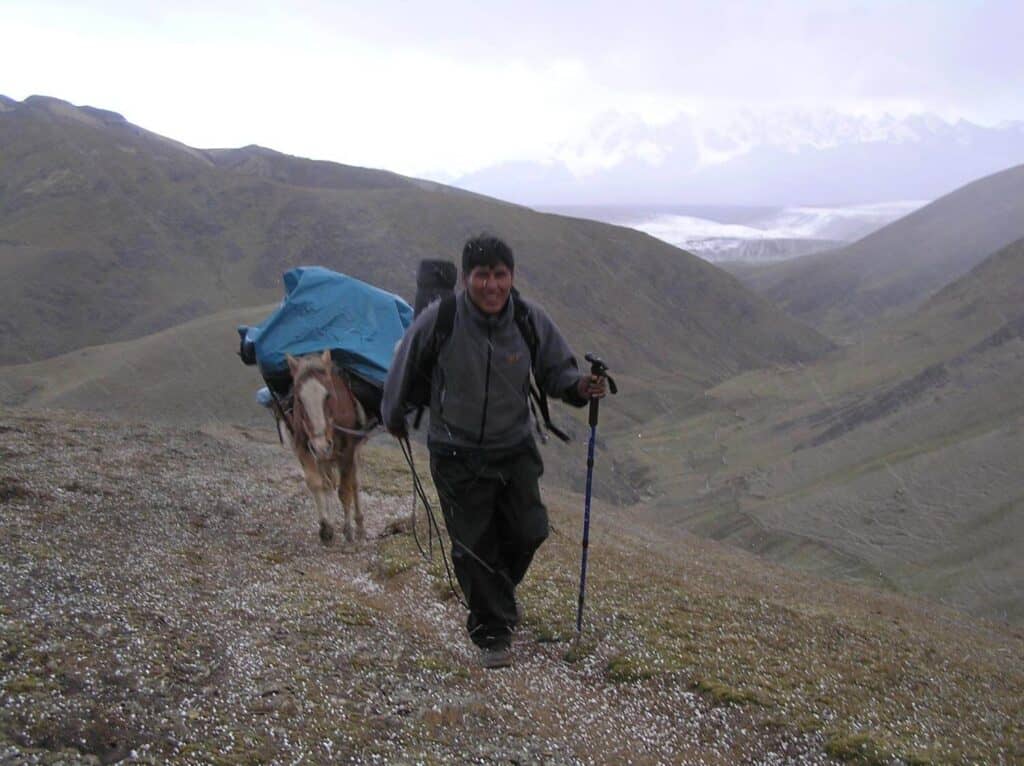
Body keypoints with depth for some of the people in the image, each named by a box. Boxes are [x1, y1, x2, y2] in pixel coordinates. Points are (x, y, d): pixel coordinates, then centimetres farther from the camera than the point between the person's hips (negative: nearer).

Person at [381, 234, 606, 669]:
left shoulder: (532, 320, -10)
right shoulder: (439, 320, -18)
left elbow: (555, 371, 3)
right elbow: (405, 369, -2)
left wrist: (578, 387, -21)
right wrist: (394, 417, 13)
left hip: (515, 449, 3)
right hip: (457, 456, -3)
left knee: (529, 531, 7)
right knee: (474, 545, 4)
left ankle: (496, 589, 40)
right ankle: (492, 633, 24)